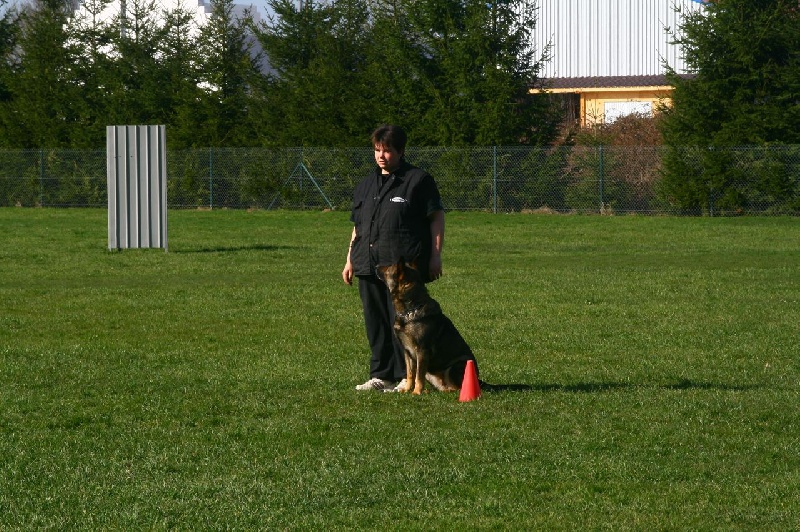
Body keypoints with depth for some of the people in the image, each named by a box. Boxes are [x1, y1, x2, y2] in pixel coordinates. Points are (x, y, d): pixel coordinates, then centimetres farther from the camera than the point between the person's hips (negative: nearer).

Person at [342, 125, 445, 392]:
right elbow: (357, 227, 24)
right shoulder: (367, 185, 20)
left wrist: (435, 256, -8)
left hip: (403, 266, -6)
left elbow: (437, 219, -1)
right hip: (369, 266, 6)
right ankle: (382, 375, 12)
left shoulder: (418, 180, 1)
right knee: (375, 322, 6)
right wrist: (350, 260, 19)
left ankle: (408, 377, -2)